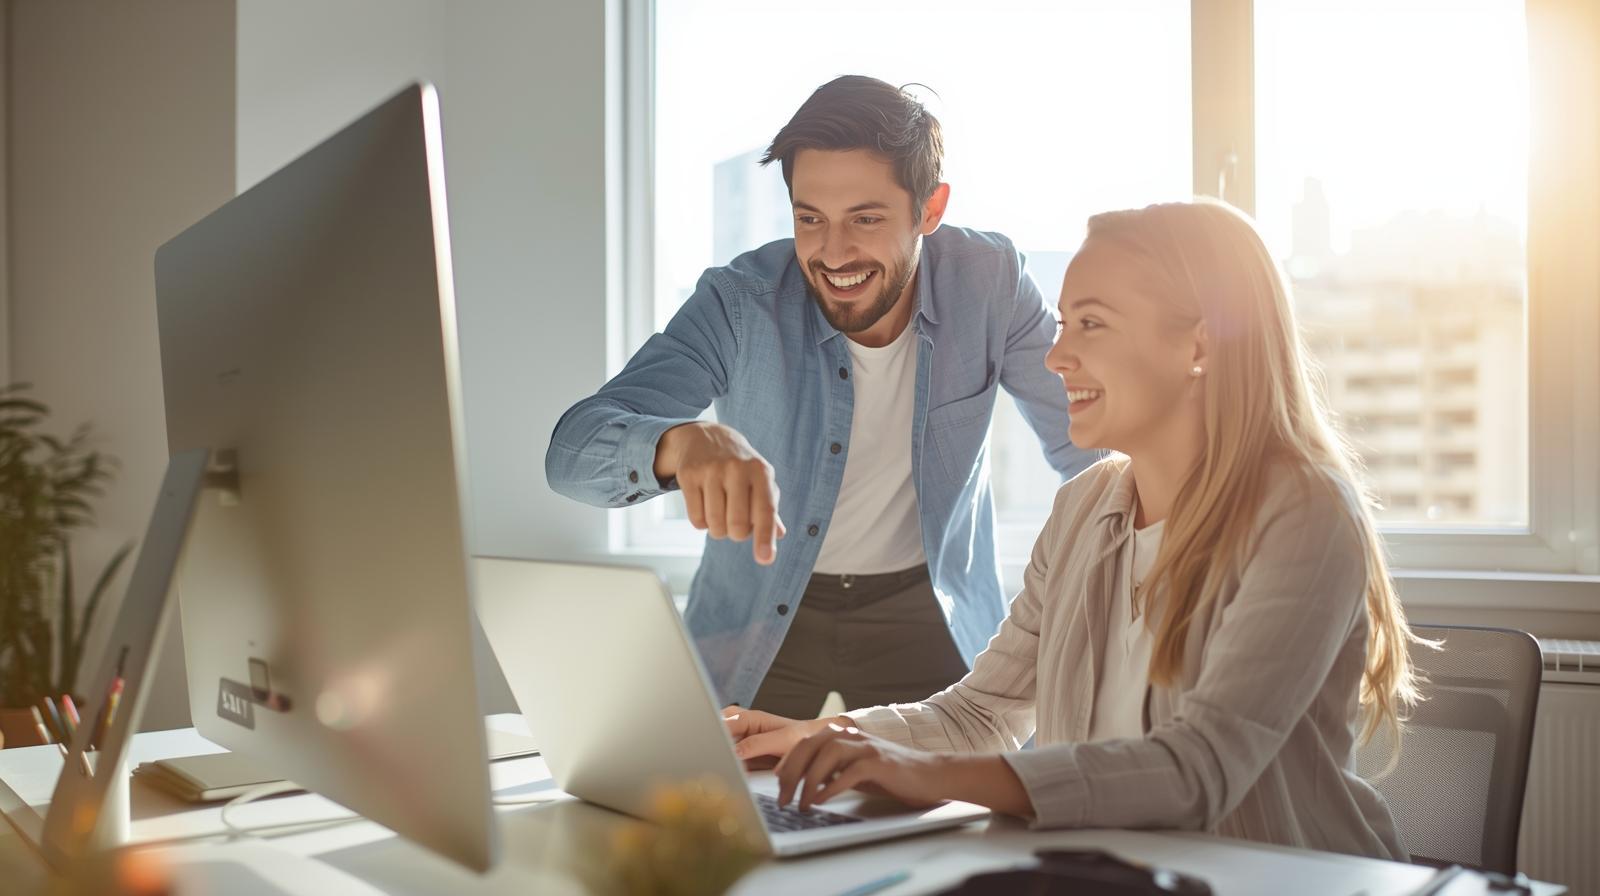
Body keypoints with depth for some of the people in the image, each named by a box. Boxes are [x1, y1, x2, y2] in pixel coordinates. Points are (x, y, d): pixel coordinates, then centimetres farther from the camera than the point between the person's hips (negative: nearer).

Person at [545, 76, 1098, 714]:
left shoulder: (990, 282, -13)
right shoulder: (740, 304, -18)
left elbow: (1091, 451, 0)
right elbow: (571, 450, -28)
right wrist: (684, 441, -49)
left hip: (929, 618, 1)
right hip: (762, 635, 0)